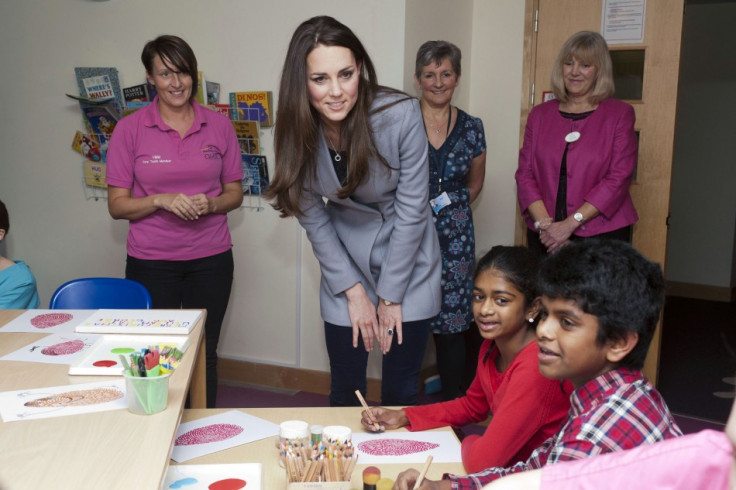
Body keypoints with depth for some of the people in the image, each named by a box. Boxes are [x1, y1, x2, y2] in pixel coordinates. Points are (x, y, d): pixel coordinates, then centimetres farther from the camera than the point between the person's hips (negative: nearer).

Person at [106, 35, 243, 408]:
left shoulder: (219, 126, 2)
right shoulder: (130, 129, -3)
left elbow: (235, 193, 9)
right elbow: (117, 205, -1)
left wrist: (210, 204, -12)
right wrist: (161, 200, -19)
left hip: (211, 258, 1)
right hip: (150, 261, -1)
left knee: (204, 354, 9)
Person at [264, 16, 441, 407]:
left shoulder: (400, 115, -23)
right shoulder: (299, 131, -14)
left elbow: (411, 210, -17)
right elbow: (313, 218, -5)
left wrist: (390, 297, -11)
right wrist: (354, 290, -7)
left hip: (408, 264, -2)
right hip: (344, 262, 2)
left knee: (401, 394, 6)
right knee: (344, 391, 9)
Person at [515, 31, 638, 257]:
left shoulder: (620, 114, 2)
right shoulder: (540, 115, 10)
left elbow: (618, 178, -7)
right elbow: (525, 174, 4)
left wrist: (570, 223, -14)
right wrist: (544, 224, -10)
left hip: (602, 237, -2)